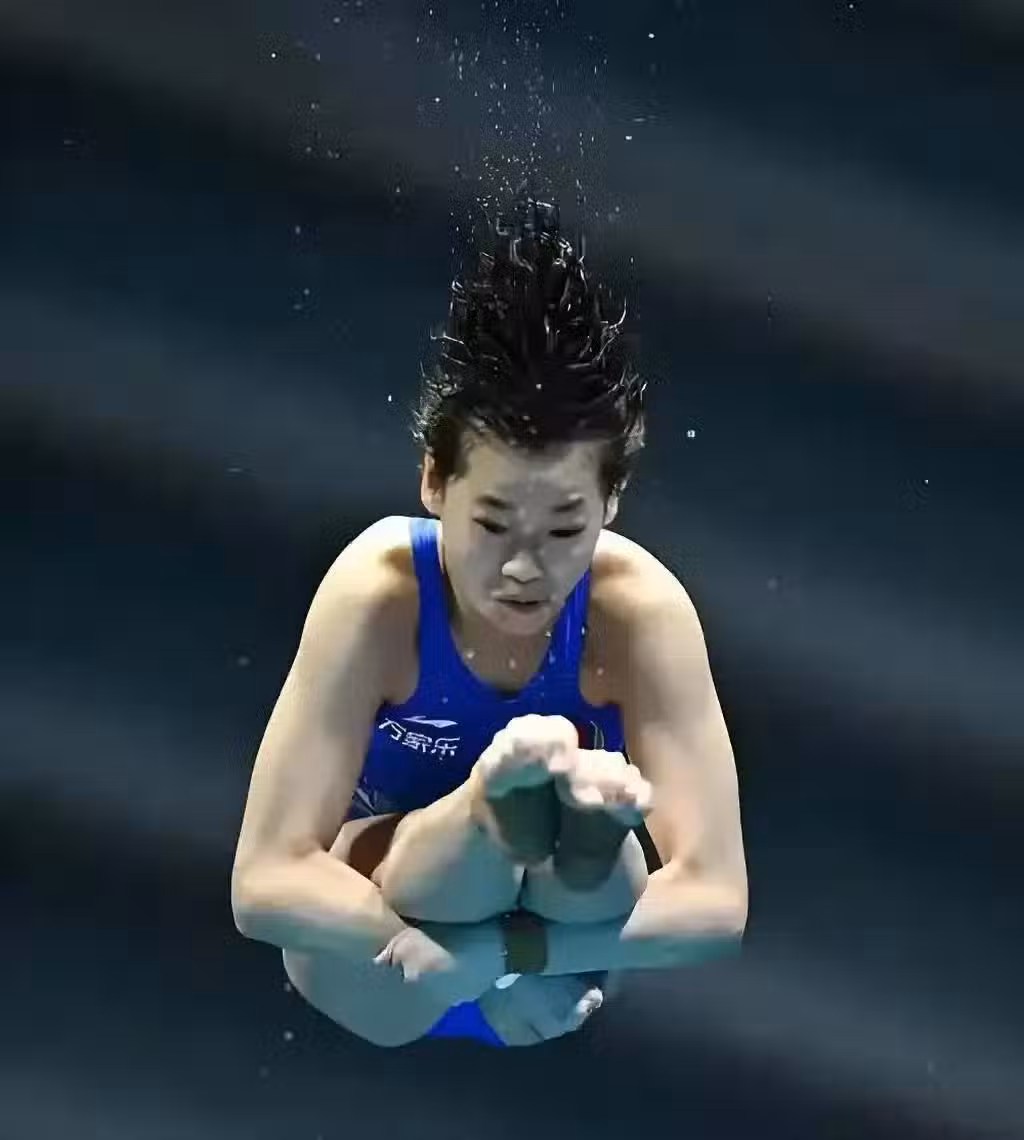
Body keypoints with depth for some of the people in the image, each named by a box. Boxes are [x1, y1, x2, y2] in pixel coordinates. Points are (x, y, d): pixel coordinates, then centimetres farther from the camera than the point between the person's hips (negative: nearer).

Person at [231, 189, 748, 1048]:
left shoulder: (639, 605, -26)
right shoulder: (377, 590, -29)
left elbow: (716, 900, -29)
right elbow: (266, 884, -31)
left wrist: (514, 948, -41)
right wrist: (473, 959, -40)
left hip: (567, 928, 2)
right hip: (380, 987, -1)